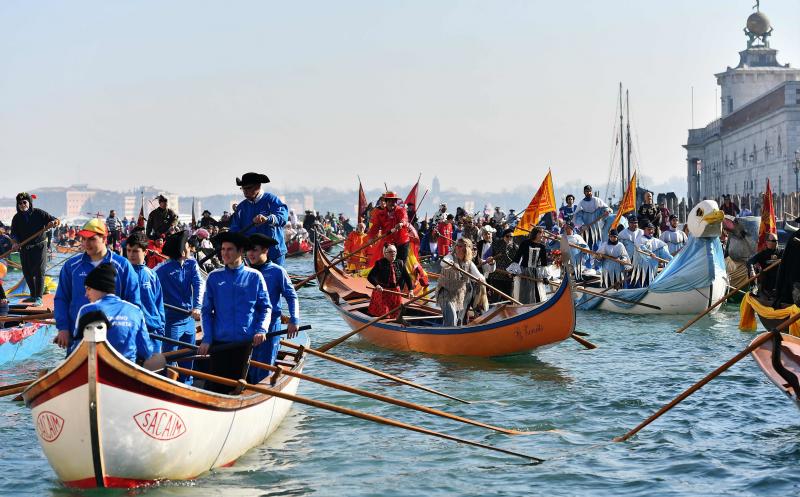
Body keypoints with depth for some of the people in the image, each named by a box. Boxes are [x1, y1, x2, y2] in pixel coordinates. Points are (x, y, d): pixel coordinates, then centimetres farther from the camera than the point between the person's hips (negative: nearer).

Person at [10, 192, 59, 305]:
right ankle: (33, 295, 26)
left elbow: (55, 221, -2)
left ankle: (39, 298, -12)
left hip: (39, 247, -5)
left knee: (39, 272, -10)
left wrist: (54, 222, -27)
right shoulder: (17, 218, 6)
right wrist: (15, 243, -17)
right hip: (24, 248, 5)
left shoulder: (39, 213, -3)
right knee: (27, 273, 11)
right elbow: (14, 233, 3)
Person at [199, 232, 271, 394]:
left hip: (245, 342, 0)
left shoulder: (254, 277, 2)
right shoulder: (214, 277, 4)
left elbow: (266, 307, 5)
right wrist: (207, 339, -6)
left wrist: (261, 330, -12)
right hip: (219, 341, 0)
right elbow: (207, 311, 5)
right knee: (214, 385, -3)